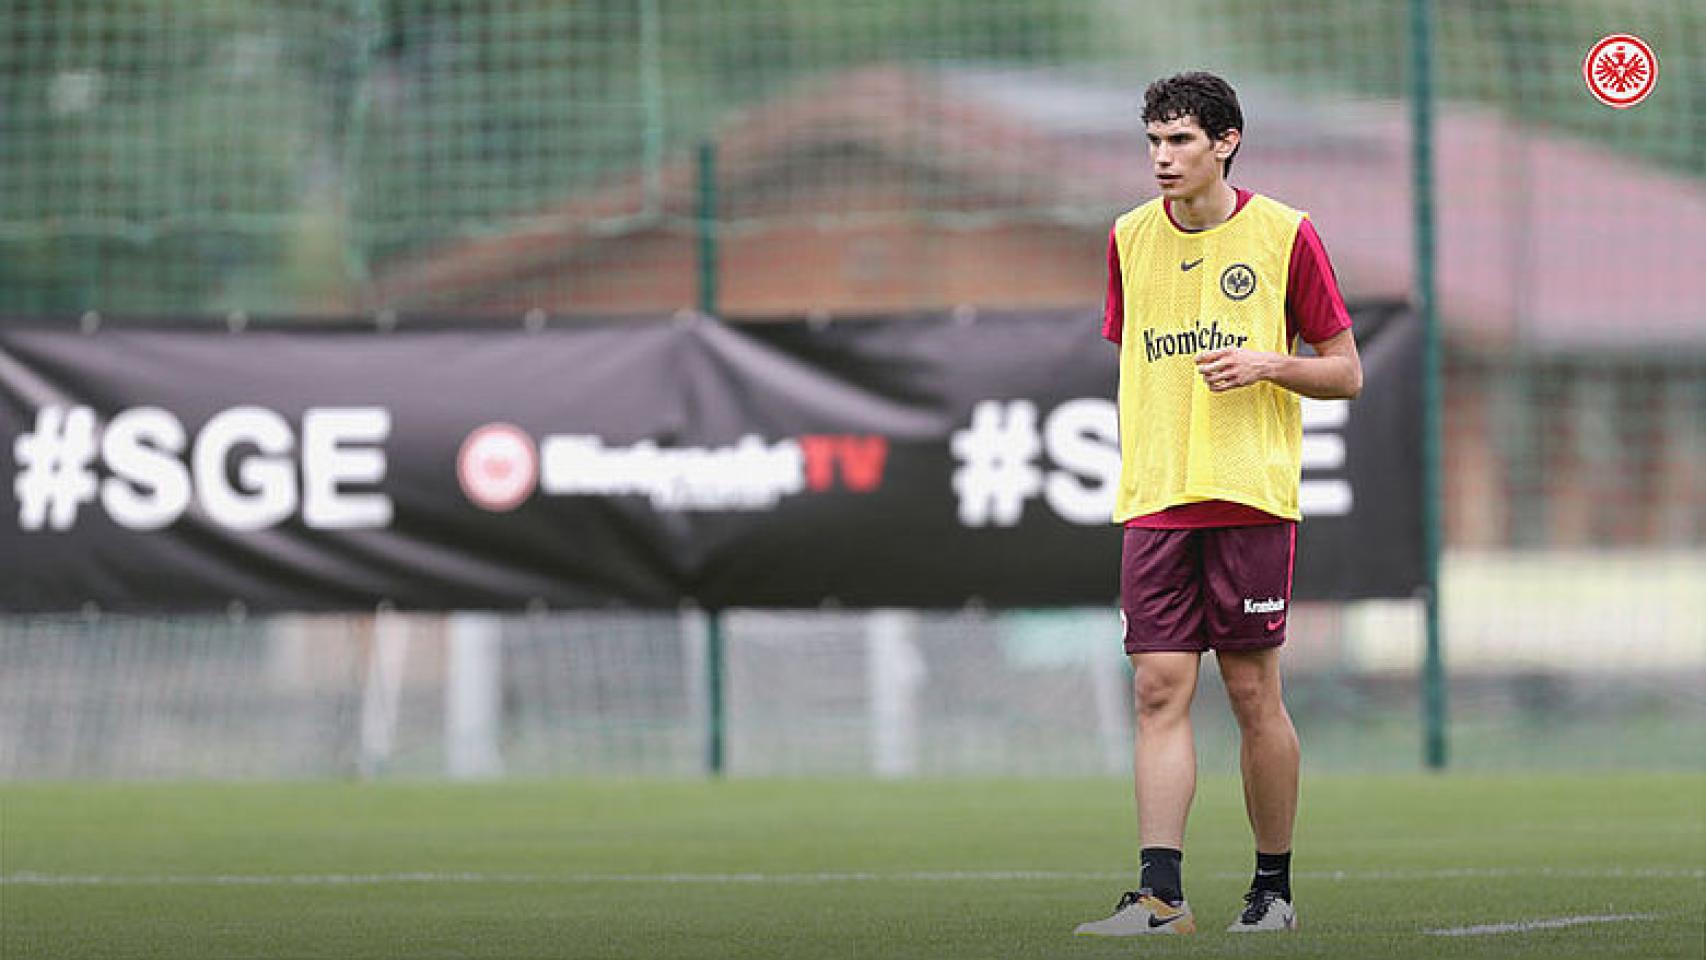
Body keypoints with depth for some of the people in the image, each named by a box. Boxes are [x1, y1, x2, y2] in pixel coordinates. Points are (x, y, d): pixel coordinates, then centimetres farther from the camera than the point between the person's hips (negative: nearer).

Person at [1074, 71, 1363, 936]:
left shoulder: (1284, 236, -1)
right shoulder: (1129, 240, 10)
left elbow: (1346, 372, 4)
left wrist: (1268, 363, -14)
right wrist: (1140, 471, 13)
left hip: (1252, 498, -3)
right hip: (1154, 500, 3)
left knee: (1253, 694, 0)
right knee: (1159, 690, -6)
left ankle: (1273, 887, 13)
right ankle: (1160, 892, -12)